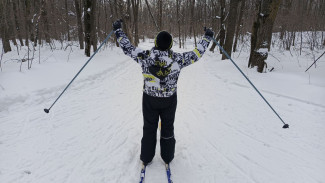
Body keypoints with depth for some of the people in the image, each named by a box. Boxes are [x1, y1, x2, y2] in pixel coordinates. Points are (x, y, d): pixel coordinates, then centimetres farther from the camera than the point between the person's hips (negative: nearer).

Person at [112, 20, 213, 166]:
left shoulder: (145, 57, -18)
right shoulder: (177, 59, -19)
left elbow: (127, 48, -6)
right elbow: (196, 54, -5)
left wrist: (118, 30, 9)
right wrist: (207, 38, 10)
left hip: (149, 99, 1)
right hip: (169, 100, 0)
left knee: (149, 128, 18)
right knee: (168, 128, 19)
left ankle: (146, 158, 35)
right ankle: (167, 157, 36)